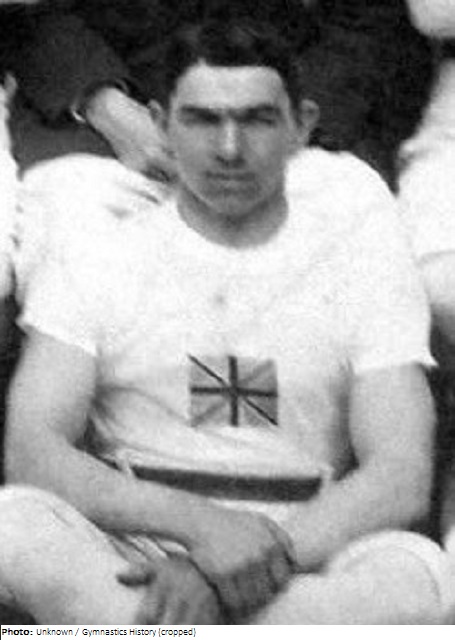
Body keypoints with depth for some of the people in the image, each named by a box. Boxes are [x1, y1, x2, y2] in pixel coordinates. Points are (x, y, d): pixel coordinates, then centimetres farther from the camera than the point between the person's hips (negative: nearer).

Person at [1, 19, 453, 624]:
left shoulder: (361, 255, 6)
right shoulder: (100, 250, 6)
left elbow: (401, 482, -5)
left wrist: (242, 563, -20)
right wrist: (198, 524, -23)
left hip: (308, 562, 1)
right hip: (126, 554, 0)